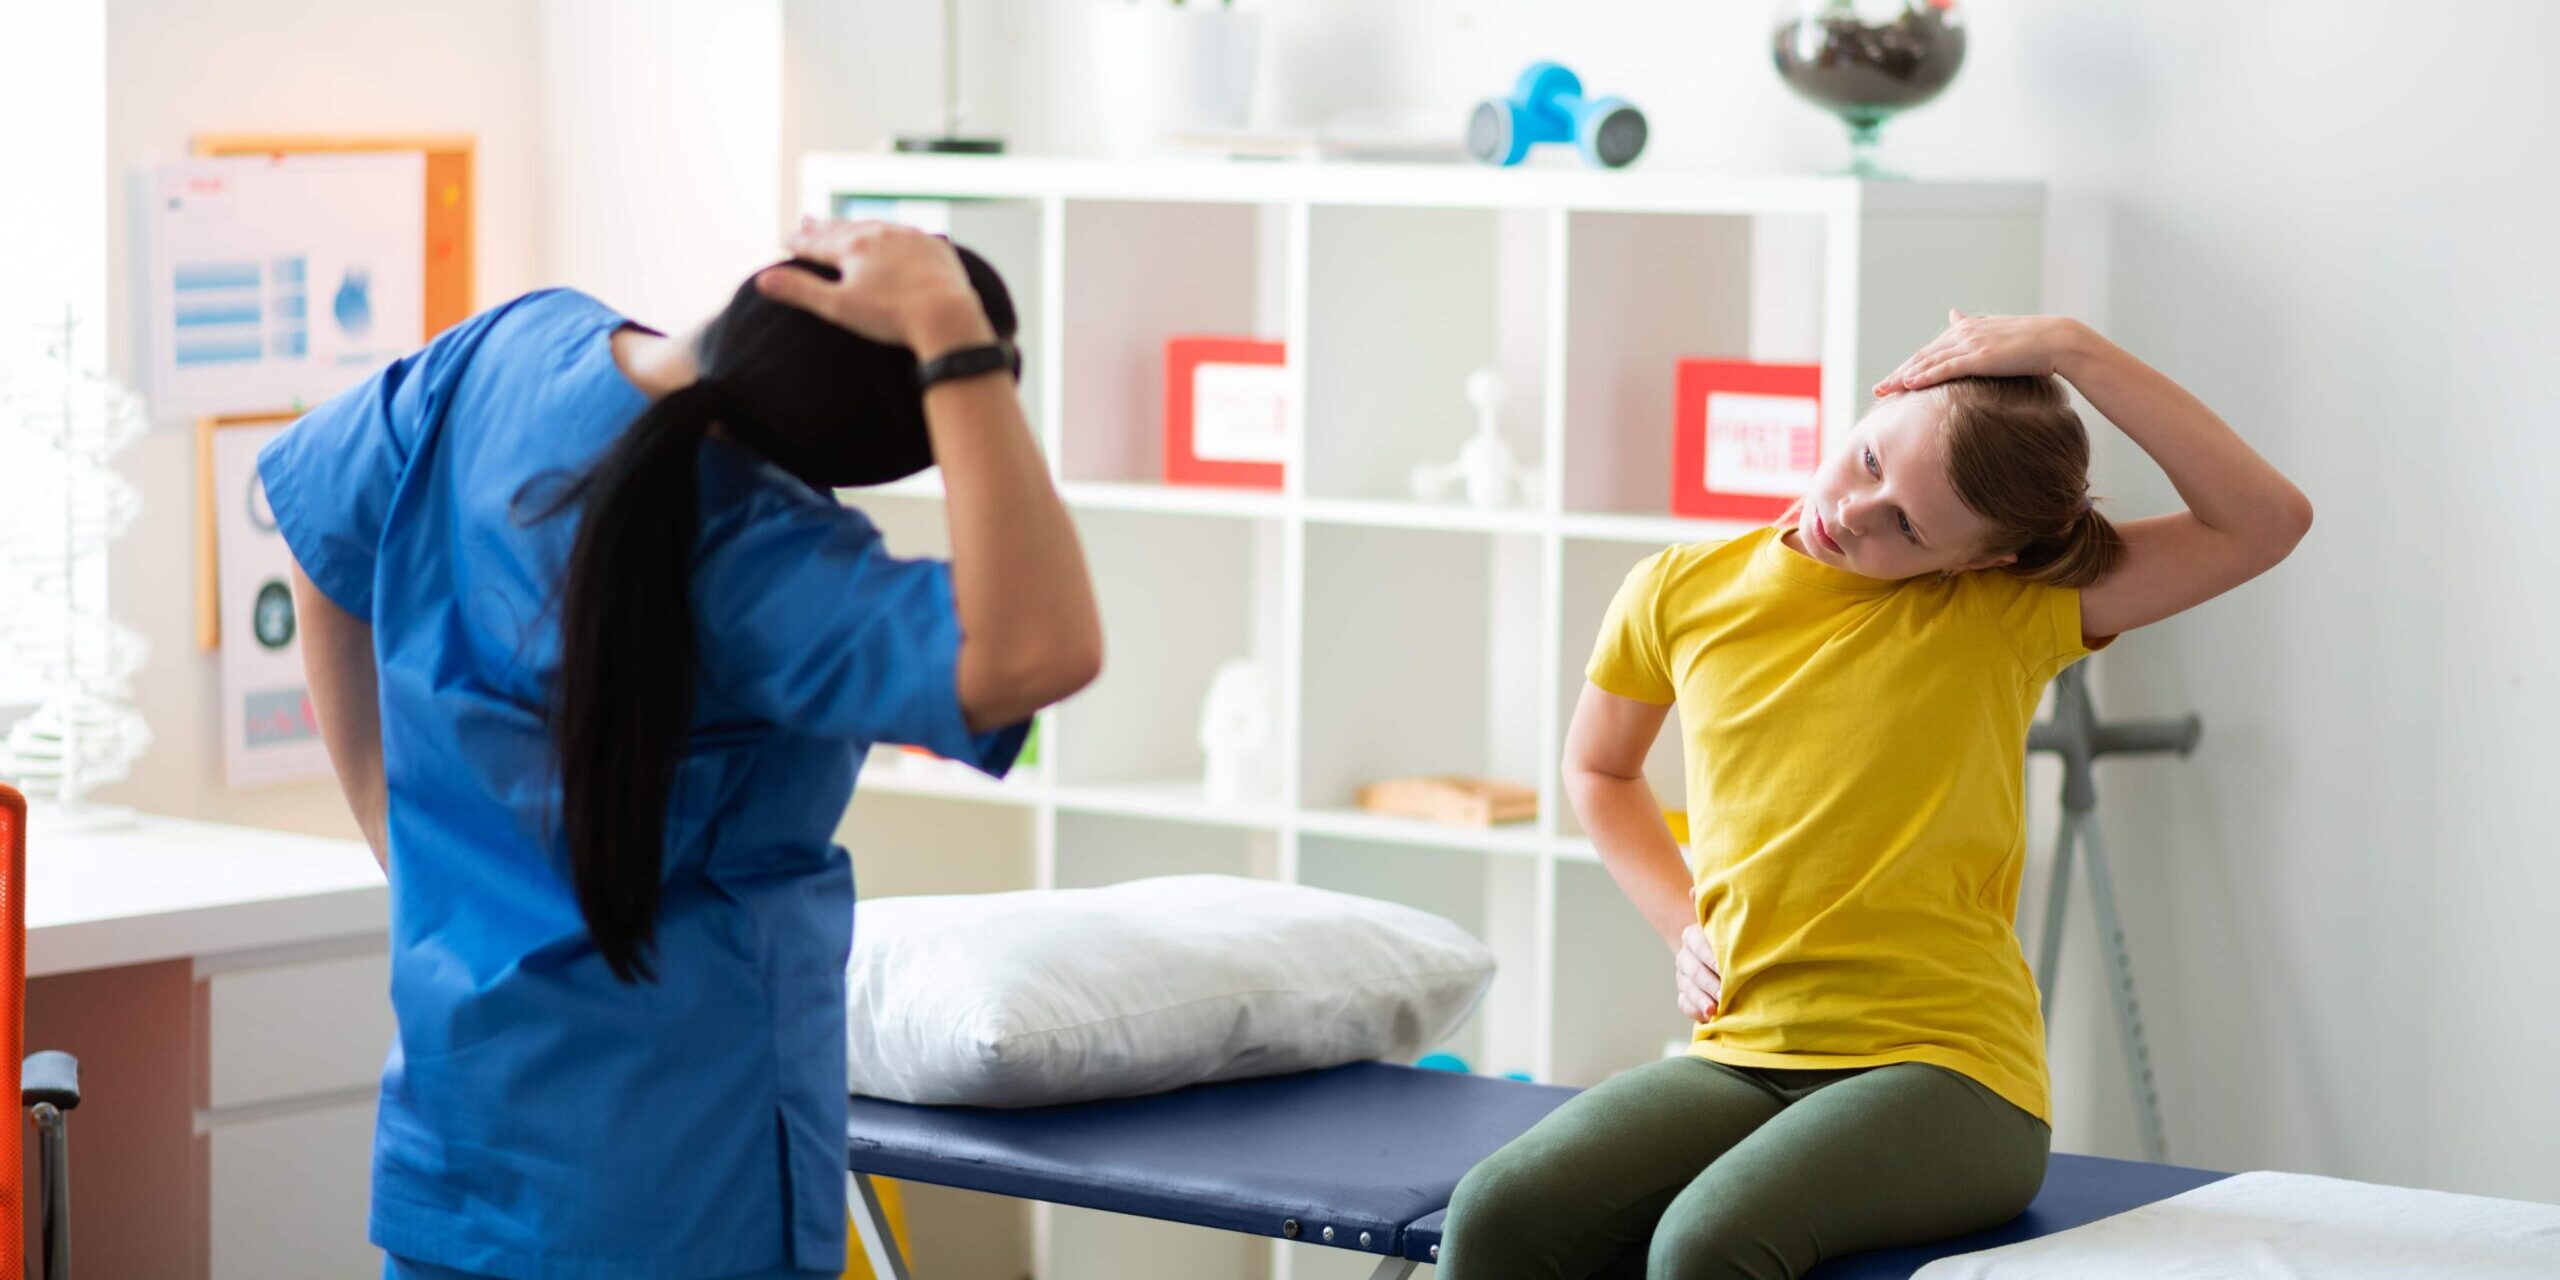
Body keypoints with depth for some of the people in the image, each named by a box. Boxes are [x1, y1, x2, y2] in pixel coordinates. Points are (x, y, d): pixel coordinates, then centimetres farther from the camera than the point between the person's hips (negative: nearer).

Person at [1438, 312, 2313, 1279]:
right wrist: (1685, 928, 12)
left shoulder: (2006, 611, -2)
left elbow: (2266, 519, -11)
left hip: (1944, 1064, -3)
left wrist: (2075, 351, -13)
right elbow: (1598, 770, 27)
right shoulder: (1681, 594, 7)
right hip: (1743, 1054, 4)